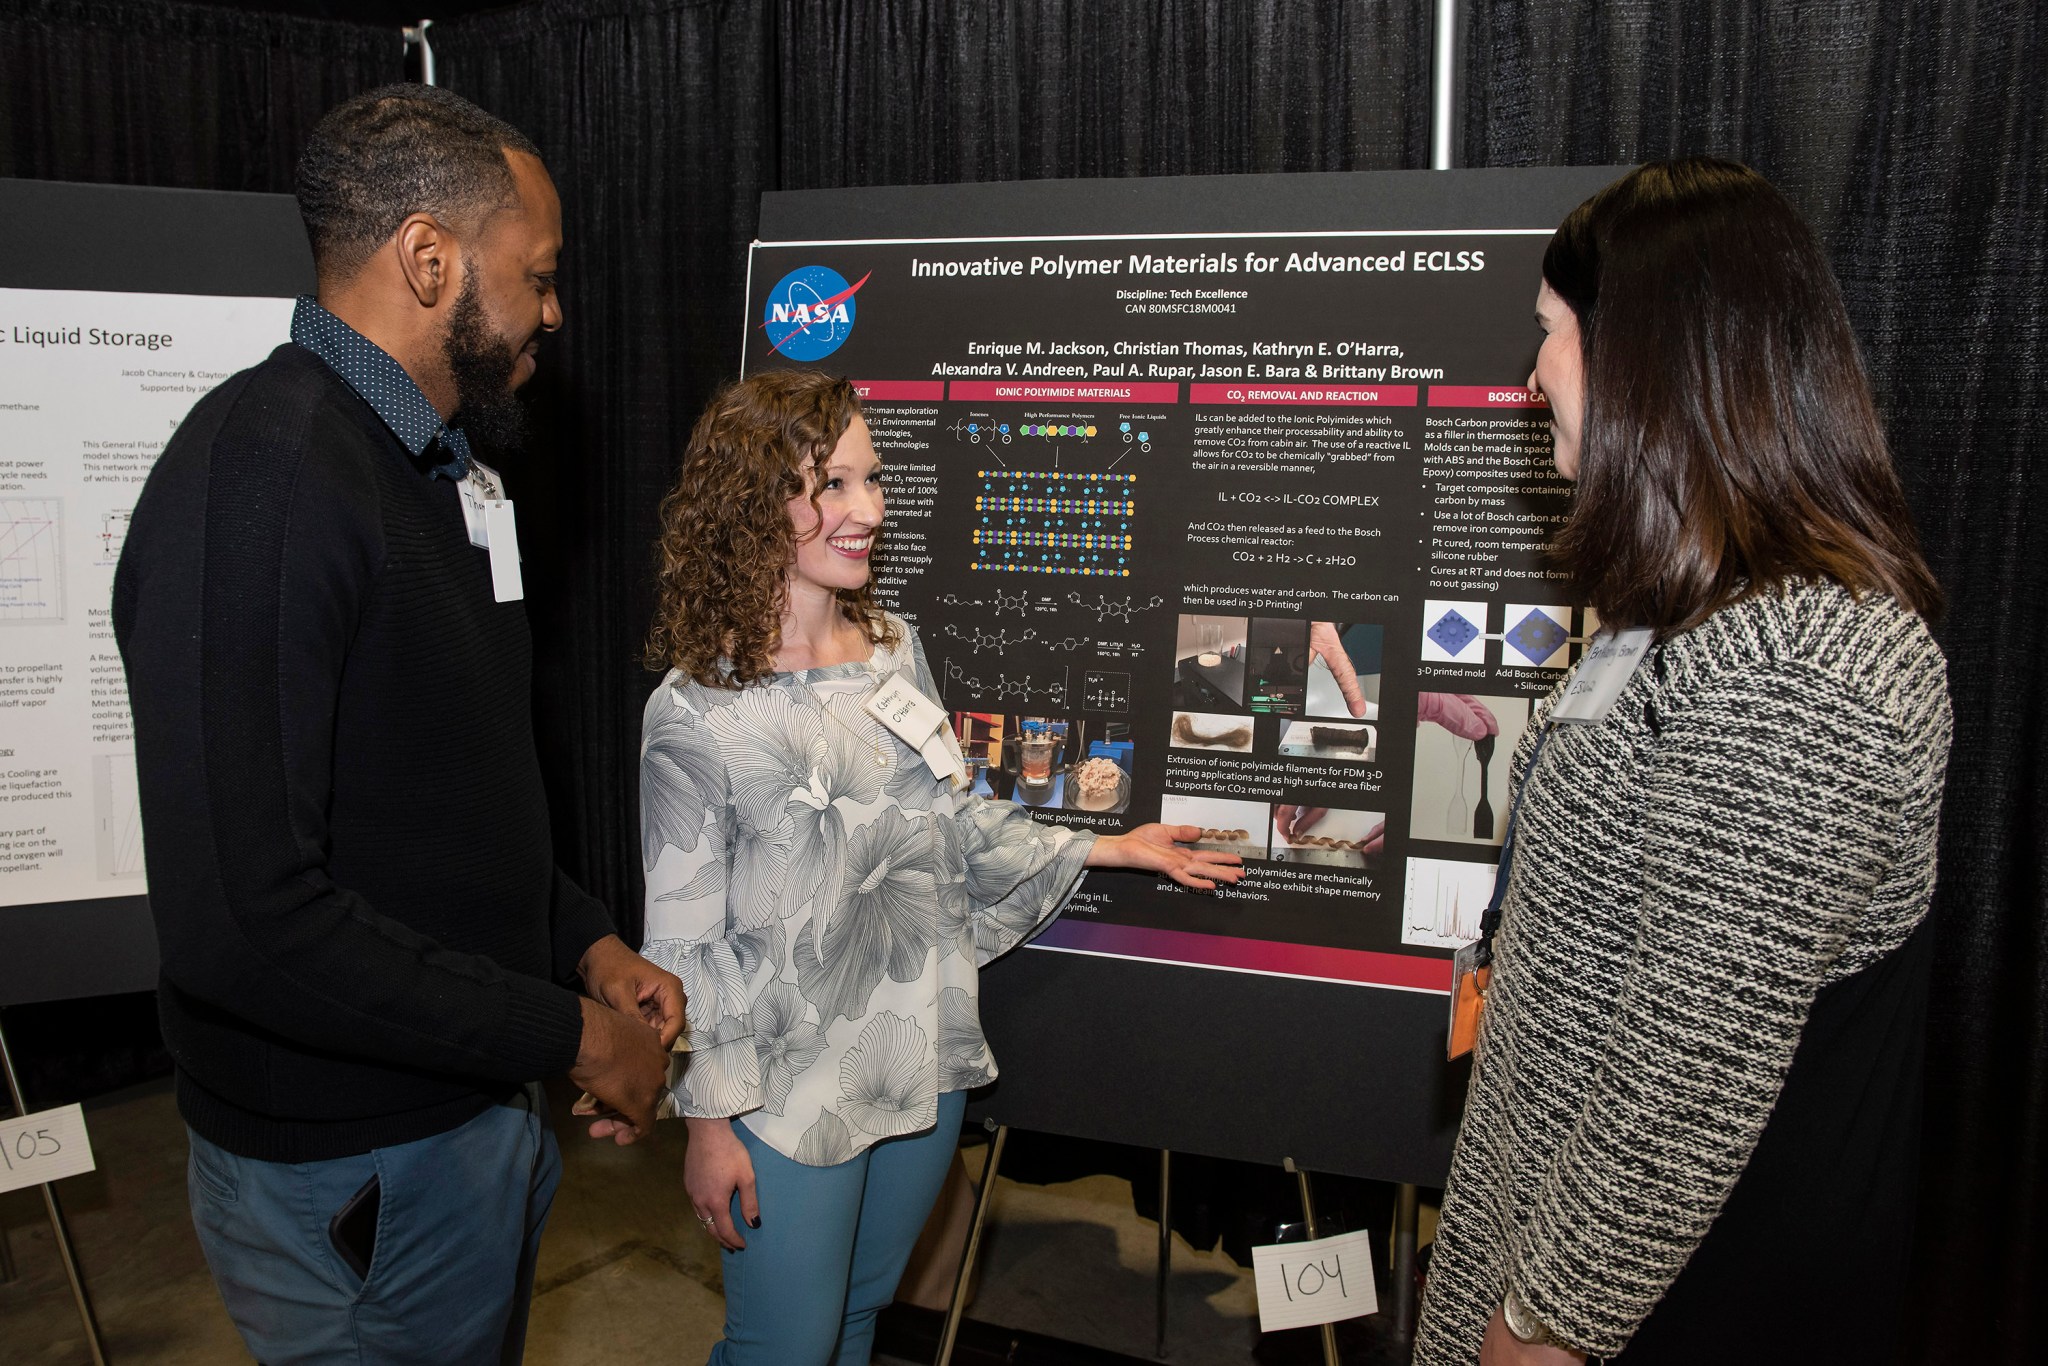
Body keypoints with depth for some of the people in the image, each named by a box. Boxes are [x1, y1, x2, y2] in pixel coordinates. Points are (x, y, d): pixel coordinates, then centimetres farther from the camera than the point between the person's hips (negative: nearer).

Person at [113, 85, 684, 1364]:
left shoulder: (430, 469, 10)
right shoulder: (259, 477, -24)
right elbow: (241, 917, -30)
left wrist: (586, 943, 4)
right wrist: (570, 1032, -21)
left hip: (481, 1112, 9)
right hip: (362, 1173, -9)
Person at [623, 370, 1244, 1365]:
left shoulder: (896, 650, 2)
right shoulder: (696, 712, -16)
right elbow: (683, 936, -12)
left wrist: (1111, 848, 12)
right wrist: (707, 1118, -10)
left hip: (925, 1061, 6)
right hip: (791, 1089, -5)